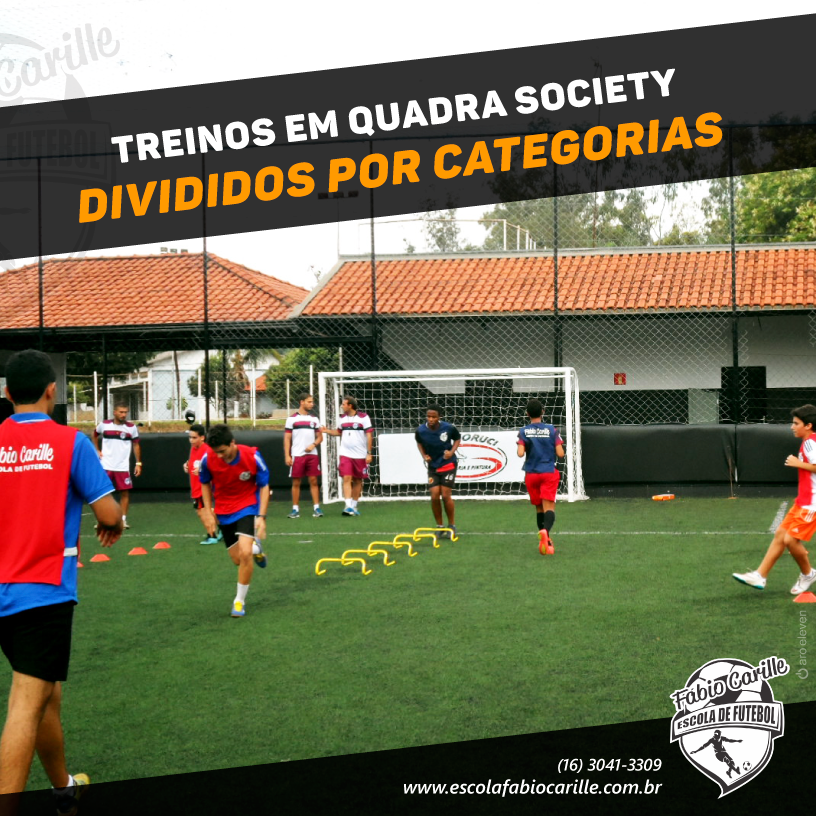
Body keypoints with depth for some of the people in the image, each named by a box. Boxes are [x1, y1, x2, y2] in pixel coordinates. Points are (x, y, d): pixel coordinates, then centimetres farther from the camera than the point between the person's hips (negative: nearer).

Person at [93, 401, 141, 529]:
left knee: (125, 492, -3)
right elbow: (95, 435, 20)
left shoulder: (131, 427, -1)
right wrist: (97, 450, 10)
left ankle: (123, 519, 8)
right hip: (106, 466, 0)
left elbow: (136, 445, 7)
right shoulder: (104, 425, -1)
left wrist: (138, 463, 2)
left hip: (123, 467, 0)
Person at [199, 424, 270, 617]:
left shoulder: (252, 456, -22)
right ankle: (254, 547, 43)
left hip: (248, 507, -3)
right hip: (224, 512, 3)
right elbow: (205, 484, 4)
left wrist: (261, 516, -16)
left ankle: (240, 601, -3)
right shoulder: (208, 459, -17)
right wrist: (208, 513, -1)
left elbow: (264, 486, -9)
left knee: (245, 554, -20)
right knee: (238, 559, 6)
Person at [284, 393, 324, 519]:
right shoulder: (292, 419, 2)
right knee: (296, 482, 1)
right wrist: (287, 456, -7)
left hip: (312, 454, 2)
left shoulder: (314, 419, 12)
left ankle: (317, 508, 1)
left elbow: (320, 437, 13)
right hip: (297, 455, -2)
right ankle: (295, 509, 7)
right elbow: (287, 439, 1)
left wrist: (313, 444, -7)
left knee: (313, 481, 0)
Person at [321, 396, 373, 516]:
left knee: (358, 480, 7)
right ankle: (348, 506, -17)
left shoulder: (363, 417, -6)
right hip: (345, 454, 2)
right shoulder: (342, 418, 9)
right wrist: (327, 431, 7)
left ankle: (354, 506, 18)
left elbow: (369, 435, -6)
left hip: (360, 455, -2)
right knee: (347, 478, -11)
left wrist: (369, 453, -10)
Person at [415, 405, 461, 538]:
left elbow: (457, 438, 3)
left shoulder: (449, 428, -18)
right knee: (434, 496, -5)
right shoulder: (421, 431, -14)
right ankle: (439, 526, 11)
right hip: (433, 466, 2)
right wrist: (424, 455, -5)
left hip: (448, 465, -2)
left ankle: (452, 526, 12)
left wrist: (452, 451, -13)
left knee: (446, 495, -6)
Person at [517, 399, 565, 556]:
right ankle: (545, 531, -38)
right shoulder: (552, 430, -4)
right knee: (549, 507, -10)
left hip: (531, 475, 2)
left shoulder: (523, 431, -3)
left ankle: (546, 541, 22)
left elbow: (520, 453, -14)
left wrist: (519, 446, 7)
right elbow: (560, 454, -8)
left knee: (539, 508, 16)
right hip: (549, 473, -2)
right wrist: (560, 446, 13)